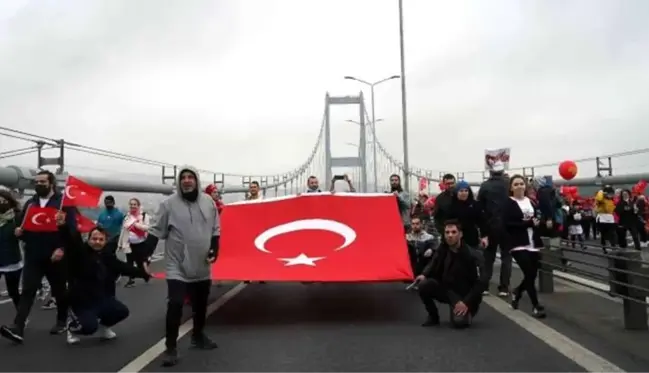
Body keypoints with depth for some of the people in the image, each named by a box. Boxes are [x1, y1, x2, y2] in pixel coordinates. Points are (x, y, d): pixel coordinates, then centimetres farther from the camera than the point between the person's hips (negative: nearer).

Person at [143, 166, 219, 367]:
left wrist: (214, 250, -3)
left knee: (200, 304, 17)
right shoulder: (169, 204, -9)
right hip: (177, 267, -4)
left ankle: (198, 336, 39)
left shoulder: (208, 202, 1)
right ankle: (170, 348, 4)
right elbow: (156, 231, -6)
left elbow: (215, 230, 9)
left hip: (202, 266, 4)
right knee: (175, 305, -11)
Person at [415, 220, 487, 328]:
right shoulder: (442, 249, -7)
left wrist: (466, 302, -23)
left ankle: (469, 310, 10)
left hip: (463, 294, -4)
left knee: (459, 321, -28)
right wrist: (424, 274, -15)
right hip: (445, 288, 5)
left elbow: (482, 282, -20)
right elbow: (433, 265, 9)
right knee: (424, 285, -23)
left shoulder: (471, 256, -22)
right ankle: (433, 316, 1)